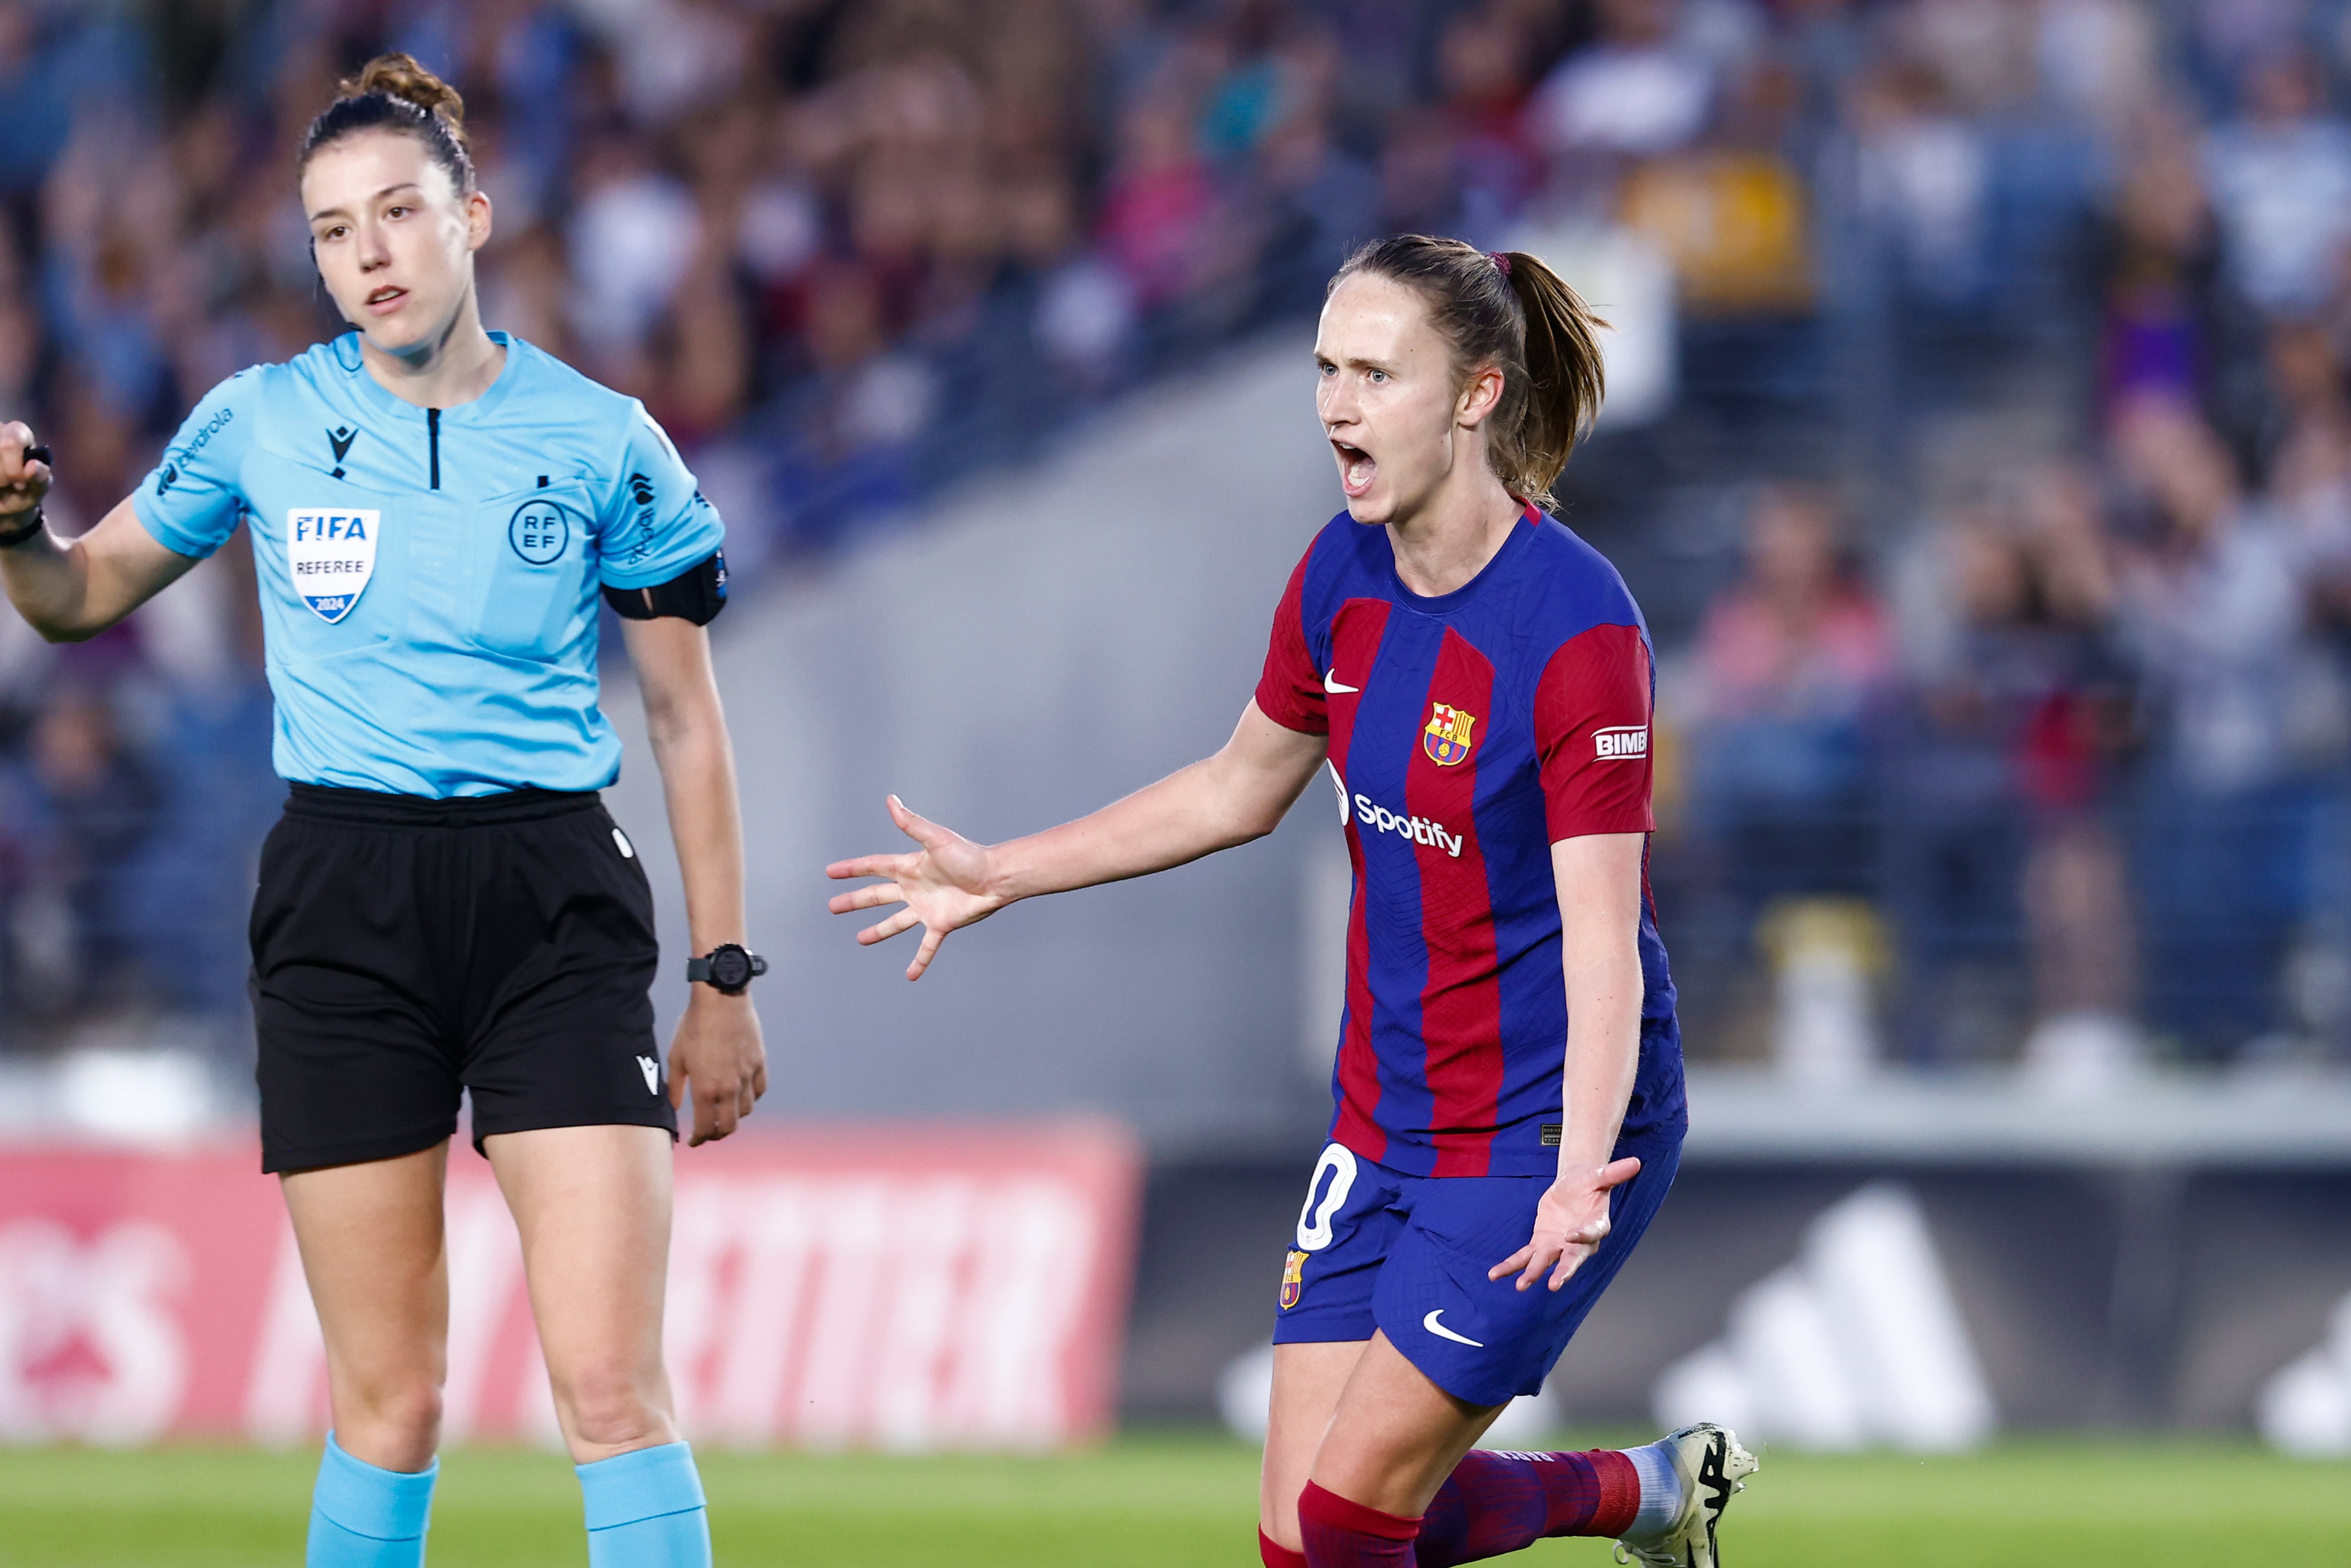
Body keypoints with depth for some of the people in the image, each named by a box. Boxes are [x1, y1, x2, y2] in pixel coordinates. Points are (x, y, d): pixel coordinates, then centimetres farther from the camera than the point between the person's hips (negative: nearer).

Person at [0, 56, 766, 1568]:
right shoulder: (262, 422, 4)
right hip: (343, 914, 1)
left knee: (614, 1387, -11)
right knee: (389, 1403, 1)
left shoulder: (602, 442, 1)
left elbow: (689, 721, 7)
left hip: (554, 908, -1)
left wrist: (724, 981, 6)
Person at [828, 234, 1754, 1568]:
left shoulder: (1576, 624, -22)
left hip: (1548, 1131, -7)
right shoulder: (1344, 576, 0)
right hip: (1388, 1125, 7)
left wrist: (1579, 1174, -41)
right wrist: (1002, 876, 19)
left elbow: (1601, 941, -27)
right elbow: (1241, 790, 18)